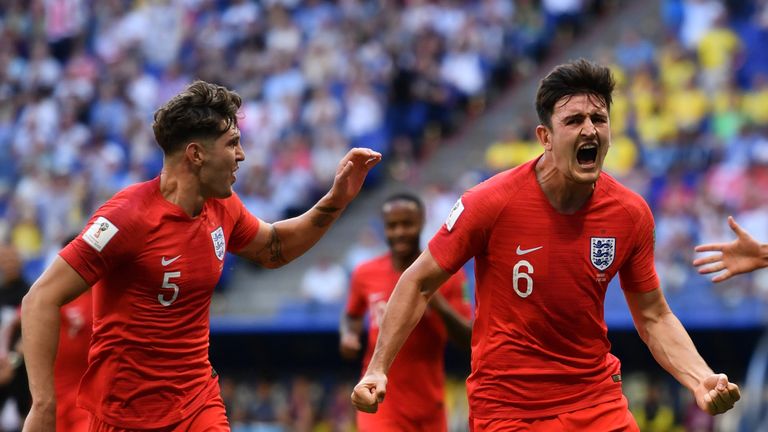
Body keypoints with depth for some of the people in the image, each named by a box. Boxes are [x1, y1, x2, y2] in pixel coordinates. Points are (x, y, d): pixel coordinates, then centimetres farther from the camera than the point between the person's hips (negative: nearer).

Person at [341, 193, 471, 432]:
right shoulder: (365, 274, 1)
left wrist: (438, 304, -24)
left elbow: (469, 339, -7)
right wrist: (349, 336, -2)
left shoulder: (446, 274, -4)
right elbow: (352, 316, 21)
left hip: (429, 405, 1)